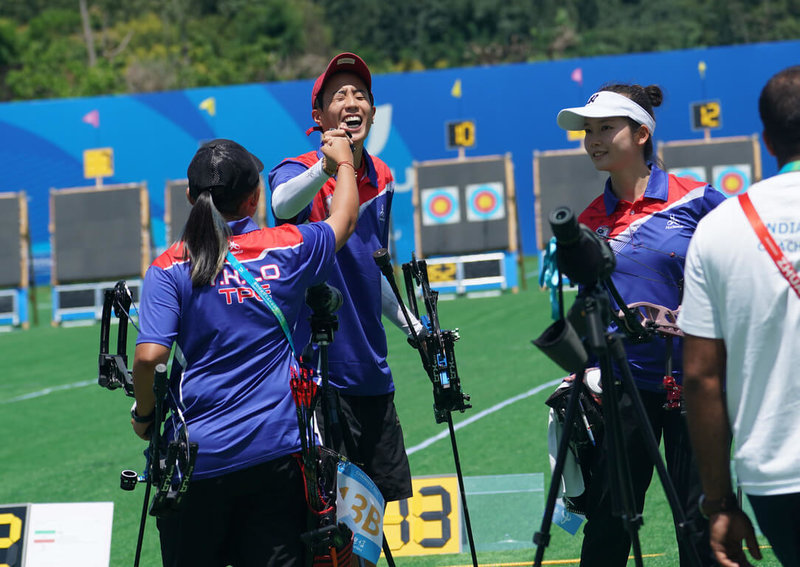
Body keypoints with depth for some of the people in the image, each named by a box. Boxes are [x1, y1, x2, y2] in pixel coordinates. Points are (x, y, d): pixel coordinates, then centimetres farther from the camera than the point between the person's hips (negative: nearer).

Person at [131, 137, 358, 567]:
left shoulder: (170, 268, -5)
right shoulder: (287, 249, 2)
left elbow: (148, 357, -15)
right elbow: (344, 219, 23)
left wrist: (143, 414, 3)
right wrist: (343, 160, 41)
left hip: (195, 457, -1)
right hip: (275, 451, 1)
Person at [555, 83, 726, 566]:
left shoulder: (696, 200, -5)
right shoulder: (591, 221, 7)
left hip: (695, 381, -3)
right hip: (622, 385, 3)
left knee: (701, 518, 4)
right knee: (608, 522, 5)